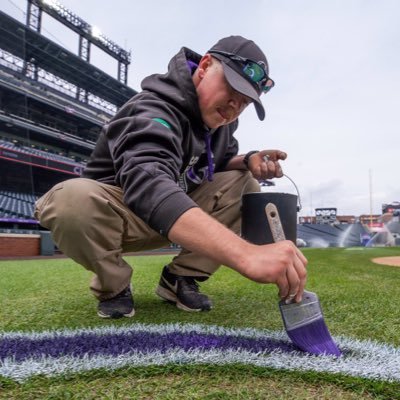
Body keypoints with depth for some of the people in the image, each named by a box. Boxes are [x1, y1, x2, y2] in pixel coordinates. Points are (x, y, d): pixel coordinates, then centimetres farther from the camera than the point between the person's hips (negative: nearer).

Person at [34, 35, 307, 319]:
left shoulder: (219, 115, -3)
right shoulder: (156, 106, -29)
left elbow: (222, 159, 11)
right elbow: (147, 184, -48)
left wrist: (248, 160, -16)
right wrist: (247, 255, -60)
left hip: (175, 216, 7)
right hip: (115, 213, -6)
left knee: (246, 186, -10)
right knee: (74, 199, -38)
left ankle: (180, 278, -6)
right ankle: (114, 285, -8)